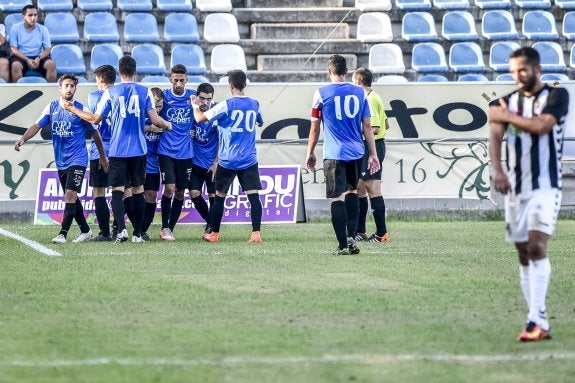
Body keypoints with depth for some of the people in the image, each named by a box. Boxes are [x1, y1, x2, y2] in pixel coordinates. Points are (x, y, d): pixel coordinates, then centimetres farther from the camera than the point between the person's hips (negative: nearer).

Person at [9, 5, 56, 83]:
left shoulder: (43, 29, 2)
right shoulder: (15, 28, -3)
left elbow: (47, 49, 1)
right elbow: (14, 49, -7)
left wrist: (38, 58, -20)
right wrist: (27, 60, -20)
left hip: (38, 57, 2)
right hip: (21, 56, -2)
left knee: (51, 64, -28)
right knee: (16, 65, -36)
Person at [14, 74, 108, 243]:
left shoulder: (81, 109, -6)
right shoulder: (52, 107, 4)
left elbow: (95, 132, 3)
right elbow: (37, 126, -2)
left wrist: (103, 156, 8)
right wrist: (23, 139, -22)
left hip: (77, 160, -5)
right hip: (61, 161, 5)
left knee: (70, 194, -16)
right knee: (72, 198, 12)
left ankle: (63, 233, -17)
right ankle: (85, 230, 25)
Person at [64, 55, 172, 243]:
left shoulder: (110, 92, -1)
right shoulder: (145, 91, 1)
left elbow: (95, 119, 4)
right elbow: (155, 120, -2)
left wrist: (73, 109, 19)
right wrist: (168, 125, 20)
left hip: (117, 150, -1)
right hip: (139, 150, 1)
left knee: (117, 190, -1)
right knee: (138, 190, 9)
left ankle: (121, 229, -19)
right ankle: (137, 233, 9)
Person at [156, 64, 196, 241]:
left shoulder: (193, 96, 4)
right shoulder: (164, 96, -1)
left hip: (185, 152, 3)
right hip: (166, 150, -2)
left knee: (180, 192, 6)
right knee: (169, 188, -15)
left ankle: (171, 228, 17)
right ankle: (165, 228, -5)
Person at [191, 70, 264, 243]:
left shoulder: (226, 105, -10)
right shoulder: (254, 104, 5)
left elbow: (200, 118, -9)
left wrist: (195, 105, 12)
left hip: (227, 160, -2)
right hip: (249, 160, 2)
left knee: (220, 195, 10)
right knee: (253, 195, -4)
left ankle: (214, 233, 18)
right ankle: (256, 233, -15)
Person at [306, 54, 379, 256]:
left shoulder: (321, 93, -2)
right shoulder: (360, 93, 4)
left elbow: (314, 128, 3)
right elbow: (367, 127, 6)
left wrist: (310, 153, 14)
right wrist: (373, 154, 11)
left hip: (333, 154, -3)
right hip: (356, 152, 3)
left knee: (337, 198, -2)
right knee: (352, 191, 21)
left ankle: (343, 245, -6)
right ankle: (351, 236, 9)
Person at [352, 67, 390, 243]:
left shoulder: (370, 99, -16)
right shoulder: (374, 97, 16)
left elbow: (375, 129, -22)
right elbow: (386, 125, 22)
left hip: (372, 147, -11)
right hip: (366, 148, 11)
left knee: (373, 189, -10)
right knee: (359, 188, 14)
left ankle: (382, 233, -10)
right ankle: (360, 231, 20)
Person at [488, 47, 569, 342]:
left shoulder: (556, 96, 0)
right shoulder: (506, 102, 12)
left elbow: (541, 125, -17)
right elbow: (495, 136, -4)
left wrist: (508, 116, -3)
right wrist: (497, 170, -22)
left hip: (545, 187, -5)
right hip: (515, 188, 5)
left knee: (536, 246, -19)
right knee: (524, 256, 4)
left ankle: (535, 320, -25)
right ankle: (540, 325, 8)